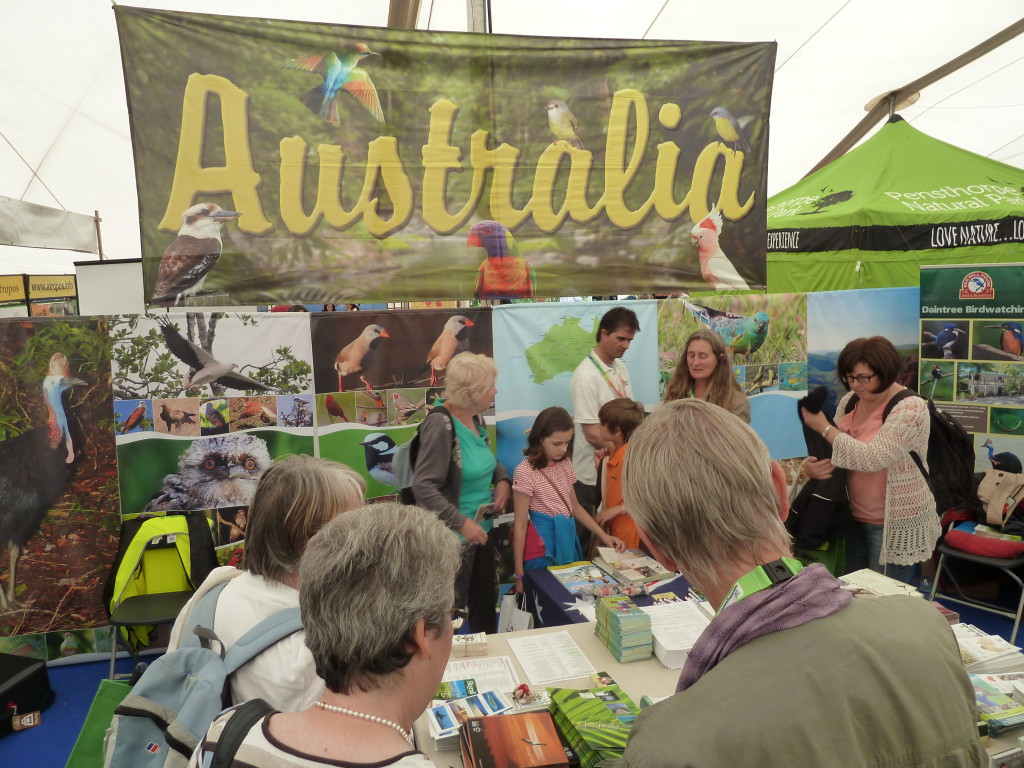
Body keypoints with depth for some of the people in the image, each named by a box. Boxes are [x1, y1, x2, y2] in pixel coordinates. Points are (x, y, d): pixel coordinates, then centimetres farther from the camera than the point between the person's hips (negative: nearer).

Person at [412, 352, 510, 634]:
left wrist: (502, 480, 0)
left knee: (486, 606, 21)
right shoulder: (440, 425, -21)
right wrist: (461, 523, -25)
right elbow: (424, 487, -25)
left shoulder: (475, 419, 3)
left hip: (482, 532, 8)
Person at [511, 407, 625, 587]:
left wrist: (604, 536, 8)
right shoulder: (525, 471, -15)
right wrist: (519, 574, -10)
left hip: (568, 539, 6)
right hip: (543, 545, -6)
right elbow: (520, 525, -12)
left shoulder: (565, 464, 5)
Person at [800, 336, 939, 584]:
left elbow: (870, 458, -29)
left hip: (894, 525, -7)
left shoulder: (911, 408, -19)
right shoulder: (849, 401, 2)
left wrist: (823, 428, -20)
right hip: (854, 517, 7)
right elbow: (837, 450, 10)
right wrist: (812, 464, -13)